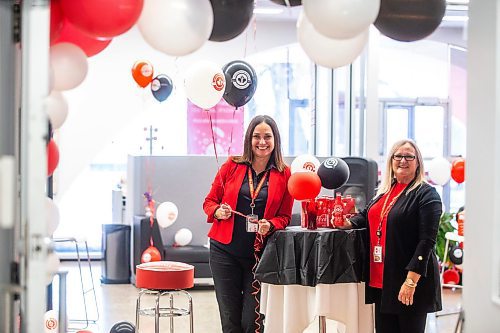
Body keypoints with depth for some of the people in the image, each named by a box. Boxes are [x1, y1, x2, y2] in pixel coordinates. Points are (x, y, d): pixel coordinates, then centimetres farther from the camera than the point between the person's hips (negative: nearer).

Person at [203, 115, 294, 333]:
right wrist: (218, 212, -12)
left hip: (259, 254, 0)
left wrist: (270, 224, -13)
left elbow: (284, 216, 7)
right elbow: (209, 201, 9)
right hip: (225, 251, 0)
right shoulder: (232, 165, 3)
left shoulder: (284, 174, 3)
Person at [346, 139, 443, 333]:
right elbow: (367, 216, 27)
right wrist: (349, 222, 4)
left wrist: (411, 280, -21)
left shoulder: (426, 194, -7)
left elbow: (426, 241, -14)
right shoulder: (385, 191, 15)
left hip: (409, 281, -7)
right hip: (381, 279, 7)